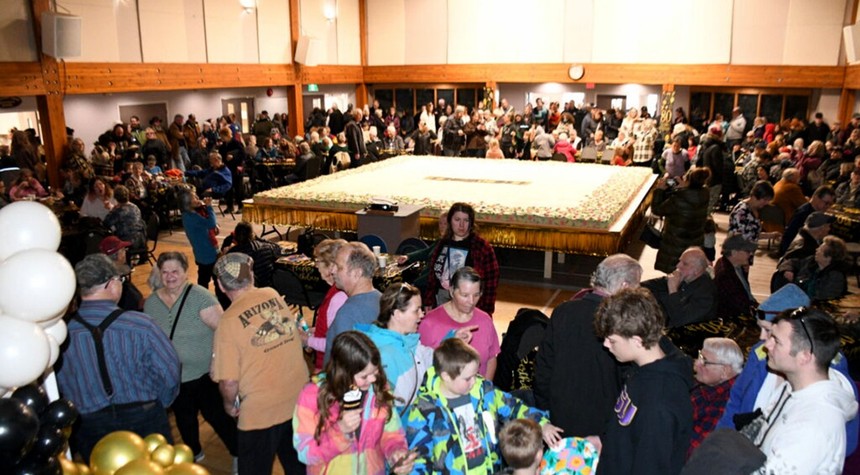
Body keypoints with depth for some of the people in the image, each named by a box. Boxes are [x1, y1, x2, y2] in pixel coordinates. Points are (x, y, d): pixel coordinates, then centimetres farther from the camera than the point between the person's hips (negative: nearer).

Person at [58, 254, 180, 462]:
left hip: (89, 429, 2)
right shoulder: (139, 324, -22)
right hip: (143, 421, -2)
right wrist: (158, 405, 4)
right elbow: (170, 372, -16)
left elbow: (61, 387, -4)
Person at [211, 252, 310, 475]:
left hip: (261, 410, -5)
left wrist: (230, 404, 2)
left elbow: (228, 381, -16)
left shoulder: (229, 321, -17)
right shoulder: (274, 295, -4)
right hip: (300, 399, 5)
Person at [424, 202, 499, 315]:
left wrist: (485, 312, -13)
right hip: (442, 299, 4)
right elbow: (433, 274, 9)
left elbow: (491, 281, -10)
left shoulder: (482, 247, -10)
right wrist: (428, 303, 8)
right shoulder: (443, 244, 4)